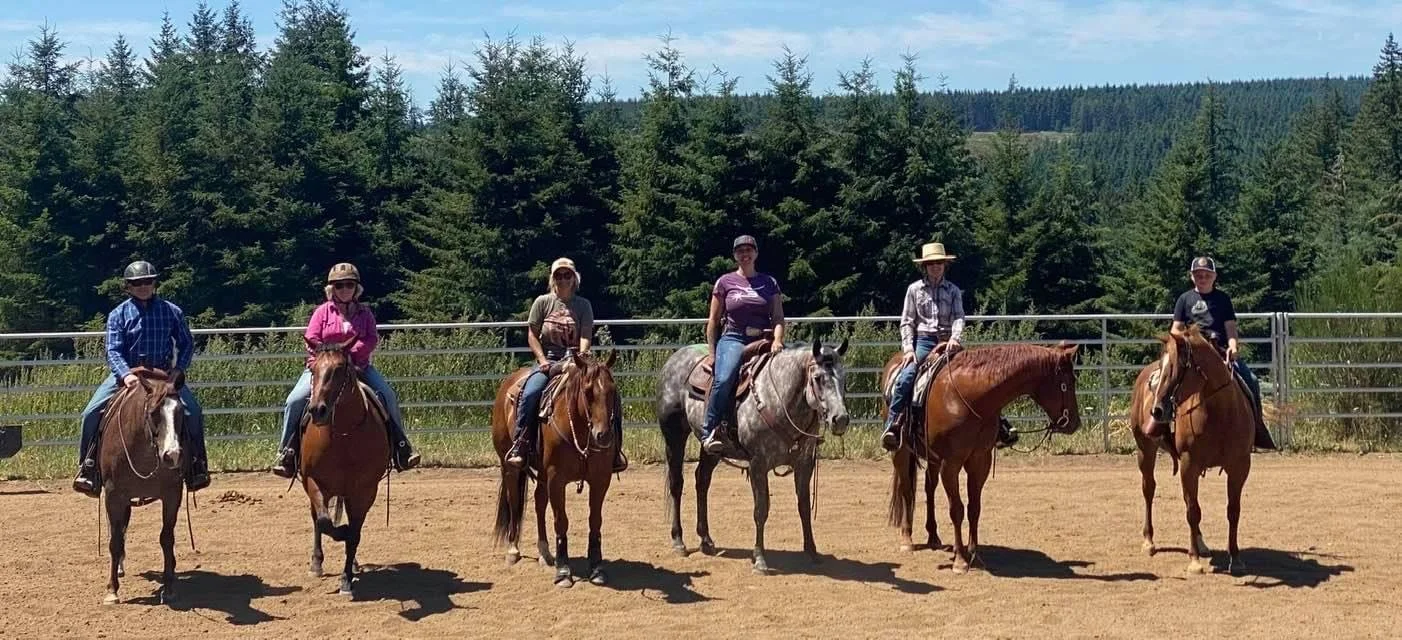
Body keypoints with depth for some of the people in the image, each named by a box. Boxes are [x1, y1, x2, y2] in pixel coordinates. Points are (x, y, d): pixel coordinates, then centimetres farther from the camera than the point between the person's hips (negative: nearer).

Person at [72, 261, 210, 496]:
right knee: (92, 412, -17)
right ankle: (87, 467, -2)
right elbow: (113, 350, -9)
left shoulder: (171, 311, 3)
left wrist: (179, 369, -9)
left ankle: (197, 465, -3)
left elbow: (187, 344, 9)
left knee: (193, 411, -20)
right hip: (126, 373, 0)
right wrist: (126, 374, -28)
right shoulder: (119, 314, -1)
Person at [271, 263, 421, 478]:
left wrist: (349, 353, -18)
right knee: (295, 400, -21)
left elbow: (372, 339, -5)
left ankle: (400, 447, -6)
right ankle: (286, 452, -10)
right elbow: (312, 341, -3)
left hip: (358, 366, 1)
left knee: (388, 396, -17)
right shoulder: (322, 312, 4)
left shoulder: (364, 313, 8)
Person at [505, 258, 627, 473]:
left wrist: (581, 356, -21)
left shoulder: (583, 305, 8)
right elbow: (532, 336, 5)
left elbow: (586, 336, -1)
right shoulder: (542, 302, 7)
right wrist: (543, 360, -9)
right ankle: (519, 445, -21)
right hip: (548, 360, -1)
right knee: (530, 393, -30)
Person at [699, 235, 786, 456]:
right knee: (723, 379, -31)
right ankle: (709, 431, -24)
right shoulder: (725, 282, 9)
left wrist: (777, 341, -13)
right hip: (733, 339, -2)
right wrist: (712, 354, 0)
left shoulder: (769, 283, 13)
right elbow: (713, 321, 9)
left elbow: (778, 319, 7)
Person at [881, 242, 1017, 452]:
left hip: (949, 342, 1)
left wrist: (955, 338, -23)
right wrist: (908, 348, -8)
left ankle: (1000, 426, -6)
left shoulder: (953, 290, 10)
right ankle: (891, 427, -23)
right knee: (905, 378, -27)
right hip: (923, 342, -1)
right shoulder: (914, 289, 7)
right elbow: (907, 322, 6)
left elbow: (958, 317, -3)